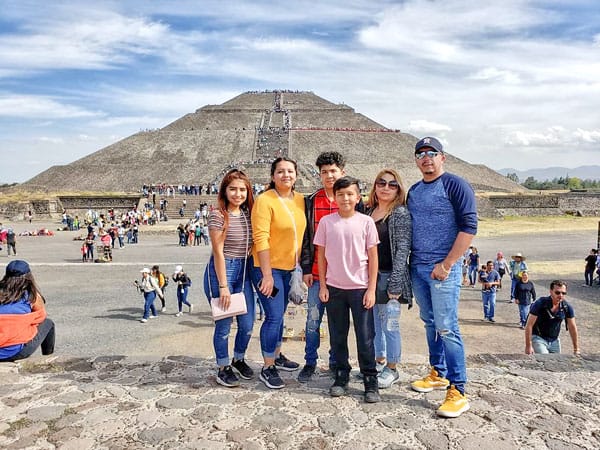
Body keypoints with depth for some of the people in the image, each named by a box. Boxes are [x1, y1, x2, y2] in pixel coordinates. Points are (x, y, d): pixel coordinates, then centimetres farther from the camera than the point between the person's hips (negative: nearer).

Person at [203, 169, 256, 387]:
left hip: (244, 271, 6)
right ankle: (223, 368, 26)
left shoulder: (248, 214, 7)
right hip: (221, 271, -6)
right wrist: (223, 286, -14)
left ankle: (239, 359, 37)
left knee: (247, 324, 10)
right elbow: (218, 252, -13)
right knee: (224, 324, 5)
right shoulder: (218, 215, -11)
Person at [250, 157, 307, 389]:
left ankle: (277, 355, 36)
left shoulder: (300, 200, 4)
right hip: (268, 268, -6)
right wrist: (267, 274, -20)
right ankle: (268, 368, 9)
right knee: (274, 316, -5)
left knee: (279, 314, 19)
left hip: (288, 267, 6)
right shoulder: (265, 200, -15)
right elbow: (260, 239, -19)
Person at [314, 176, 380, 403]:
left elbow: (373, 257, -1)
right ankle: (341, 377, 27)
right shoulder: (326, 222, 0)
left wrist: (371, 289, -4)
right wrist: (323, 286, 1)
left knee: (365, 337, 3)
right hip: (334, 288, 2)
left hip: (360, 288, -2)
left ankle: (370, 381, 17)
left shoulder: (366, 222, -3)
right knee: (337, 336, 12)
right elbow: (321, 255, 5)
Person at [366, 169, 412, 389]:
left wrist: (395, 283, -18)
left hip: (389, 277, -6)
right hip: (370, 276, 6)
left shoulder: (401, 213, -7)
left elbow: (402, 250, -13)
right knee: (374, 323, 15)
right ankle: (379, 361, 32)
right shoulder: (369, 212, 12)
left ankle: (392, 369, 17)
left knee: (390, 324, 2)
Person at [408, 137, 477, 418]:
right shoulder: (414, 191, 15)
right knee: (430, 323, 14)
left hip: (443, 269, -6)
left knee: (446, 328, -7)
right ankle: (439, 374, 29)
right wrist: (409, 262, 10)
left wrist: (446, 265, -15)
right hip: (417, 268, 7)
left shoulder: (455, 185, -5)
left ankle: (457, 392, 1)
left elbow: (469, 227, -11)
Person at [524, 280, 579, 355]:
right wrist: (528, 346, -18)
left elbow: (572, 328, 1)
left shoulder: (567, 307, -9)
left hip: (555, 340, 5)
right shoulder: (540, 304, -22)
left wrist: (576, 349, 3)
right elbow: (529, 325, -18)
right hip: (539, 338, -5)